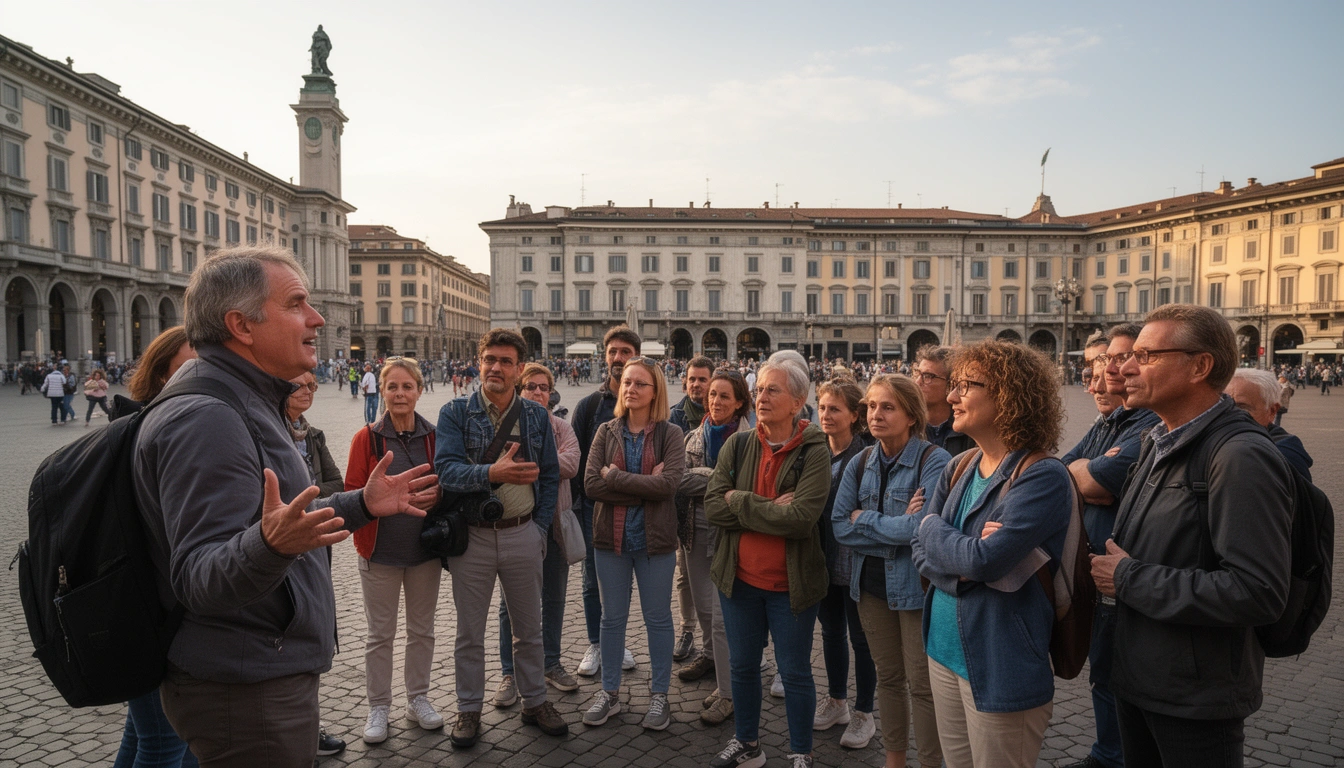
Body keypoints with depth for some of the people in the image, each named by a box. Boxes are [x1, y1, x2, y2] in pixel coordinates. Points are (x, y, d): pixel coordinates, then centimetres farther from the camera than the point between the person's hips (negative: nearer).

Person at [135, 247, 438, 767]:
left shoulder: (248, 404, 12)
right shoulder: (205, 420, -23)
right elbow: (199, 579, -29)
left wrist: (362, 505, 10)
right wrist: (269, 544, -47)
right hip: (245, 695, -10)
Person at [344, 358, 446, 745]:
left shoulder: (434, 437, -1)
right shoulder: (366, 438, -6)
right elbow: (353, 494, -6)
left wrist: (436, 497, -12)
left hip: (425, 549, 2)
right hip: (380, 552, -2)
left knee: (422, 629, 15)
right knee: (380, 634, 9)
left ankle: (418, 699, 32)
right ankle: (378, 708, 26)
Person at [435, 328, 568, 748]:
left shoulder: (536, 416, 2)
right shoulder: (455, 413, -5)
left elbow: (549, 476, 6)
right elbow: (446, 469, -19)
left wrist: (540, 528, -1)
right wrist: (492, 472, -36)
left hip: (523, 535, 2)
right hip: (471, 536, -1)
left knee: (529, 627, 15)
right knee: (470, 631, 13)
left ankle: (535, 702, 32)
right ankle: (469, 710, 30)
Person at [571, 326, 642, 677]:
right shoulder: (589, 405, 0)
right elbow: (572, 456, 2)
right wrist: (571, 499, -3)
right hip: (594, 505, 0)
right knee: (593, 580, 9)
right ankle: (595, 644, 25)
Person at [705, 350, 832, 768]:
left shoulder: (814, 451, -14)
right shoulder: (738, 444, -2)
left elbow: (801, 517, -26)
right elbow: (712, 505, -10)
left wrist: (740, 503, -18)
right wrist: (770, 508, -20)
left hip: (790, 583, -4)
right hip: (739, 577, 4)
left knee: (795, 671, 12)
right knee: (742, 665, 19)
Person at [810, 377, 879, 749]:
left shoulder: (867, 456, -16)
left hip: (855, 560, -5)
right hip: (823, 558, 6)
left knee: (860, 636, 9)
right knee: (831, 630, 19)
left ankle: (864, 714, 26)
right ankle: (836, 701, 37)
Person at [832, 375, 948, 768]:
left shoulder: (934, 461, -15)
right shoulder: (860, 464, 2)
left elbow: (922, 528, -26)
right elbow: (840, 526, -5)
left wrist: (864, 520, -13)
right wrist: (896, 530, -16)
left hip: (916, 585, -5)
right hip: (871, 583, 5)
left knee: (922, 685, 7)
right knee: (888, 677, 19)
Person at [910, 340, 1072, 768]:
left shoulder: (1042, 478, -18)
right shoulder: (958, 470, 5)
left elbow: (984, 559, -27)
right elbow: (921, 551, 2)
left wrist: (934, 528, -8)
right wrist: (963, 564, -18)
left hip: (1001, 665, -7)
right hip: (944, 647, 7)